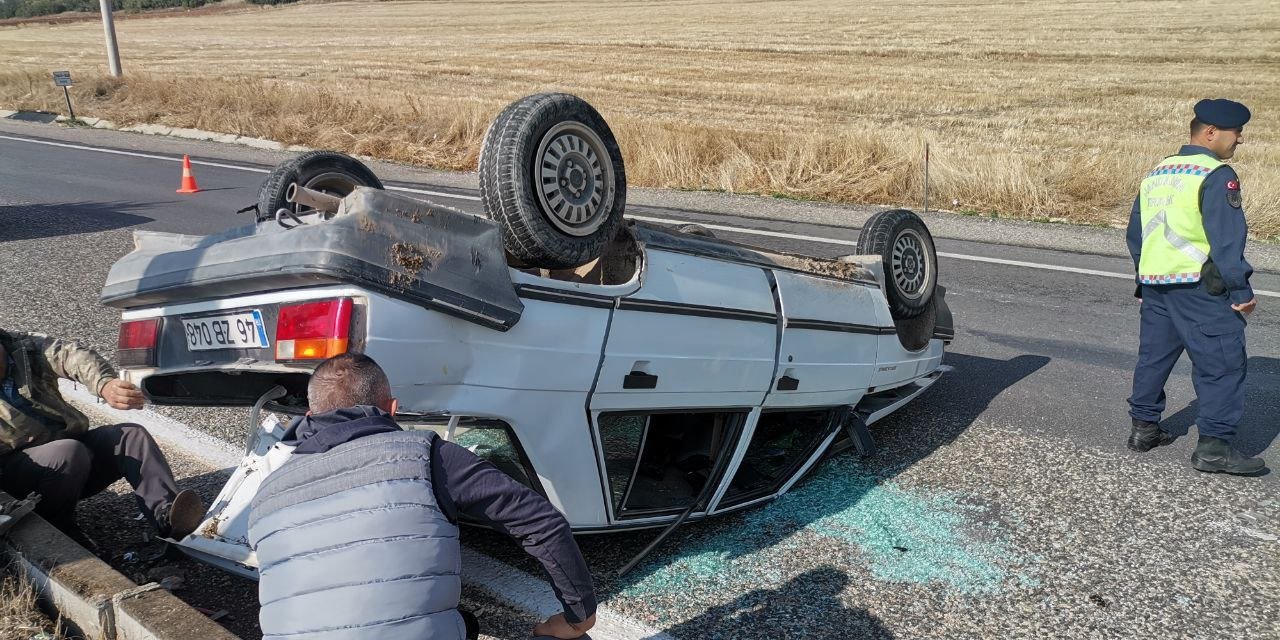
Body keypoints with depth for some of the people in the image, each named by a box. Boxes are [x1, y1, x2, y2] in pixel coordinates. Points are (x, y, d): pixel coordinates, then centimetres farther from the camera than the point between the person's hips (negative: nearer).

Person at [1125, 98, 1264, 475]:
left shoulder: (1156, 173, 13)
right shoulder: (1216, 176, -11)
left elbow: (1135, 232, 19)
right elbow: (1227, 239, -16)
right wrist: (1241, 290, -12)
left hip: (1154, 284, 8)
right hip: (1199, 288, -8)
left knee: (1153, 356, 17)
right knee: (1222, 363, -2)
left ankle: (1143, 428, 25)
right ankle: (1214, 446, -1)